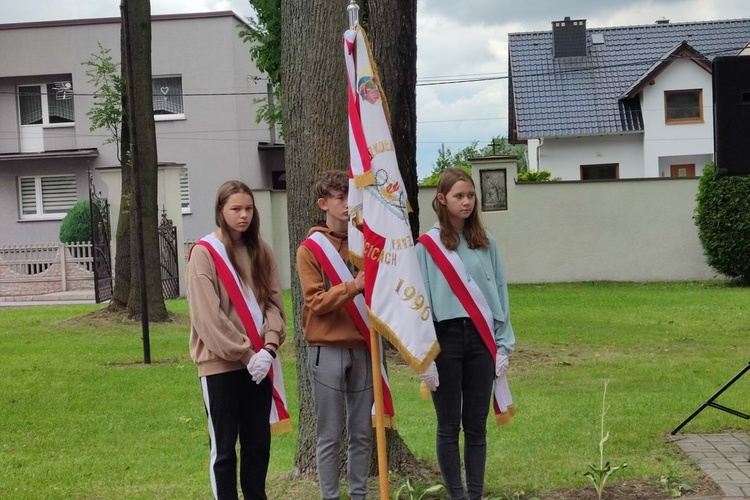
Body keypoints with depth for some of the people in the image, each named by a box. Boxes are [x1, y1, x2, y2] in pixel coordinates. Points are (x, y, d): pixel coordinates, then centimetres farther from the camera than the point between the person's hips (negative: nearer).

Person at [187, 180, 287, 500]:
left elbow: (274, 302, 6)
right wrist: (244, 353, -15)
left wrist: (268, 347, -9)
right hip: (221, 363, -5)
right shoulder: (204, 253, -8)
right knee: (224, 447, 2)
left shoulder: (260, 251, 10)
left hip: (259, 361, 5)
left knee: (259, 442, 11)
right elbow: (208, 315, -13)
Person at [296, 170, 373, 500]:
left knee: (363, 432, 8)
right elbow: (315, 302, -9)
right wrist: (352, 287, -21)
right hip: (328, 351, -4)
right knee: (331, 434, 1)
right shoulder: (310, 249, -2)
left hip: (362, 348, 4)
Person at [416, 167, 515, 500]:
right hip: (445, 339, -3)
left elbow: (498, 294, 9)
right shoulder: (427, 246, -4)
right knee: (449, 426, 5)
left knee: (476, 426, 8)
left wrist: (503, 345, 4)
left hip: (480, 339, 3)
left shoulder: (485, 243, 7)